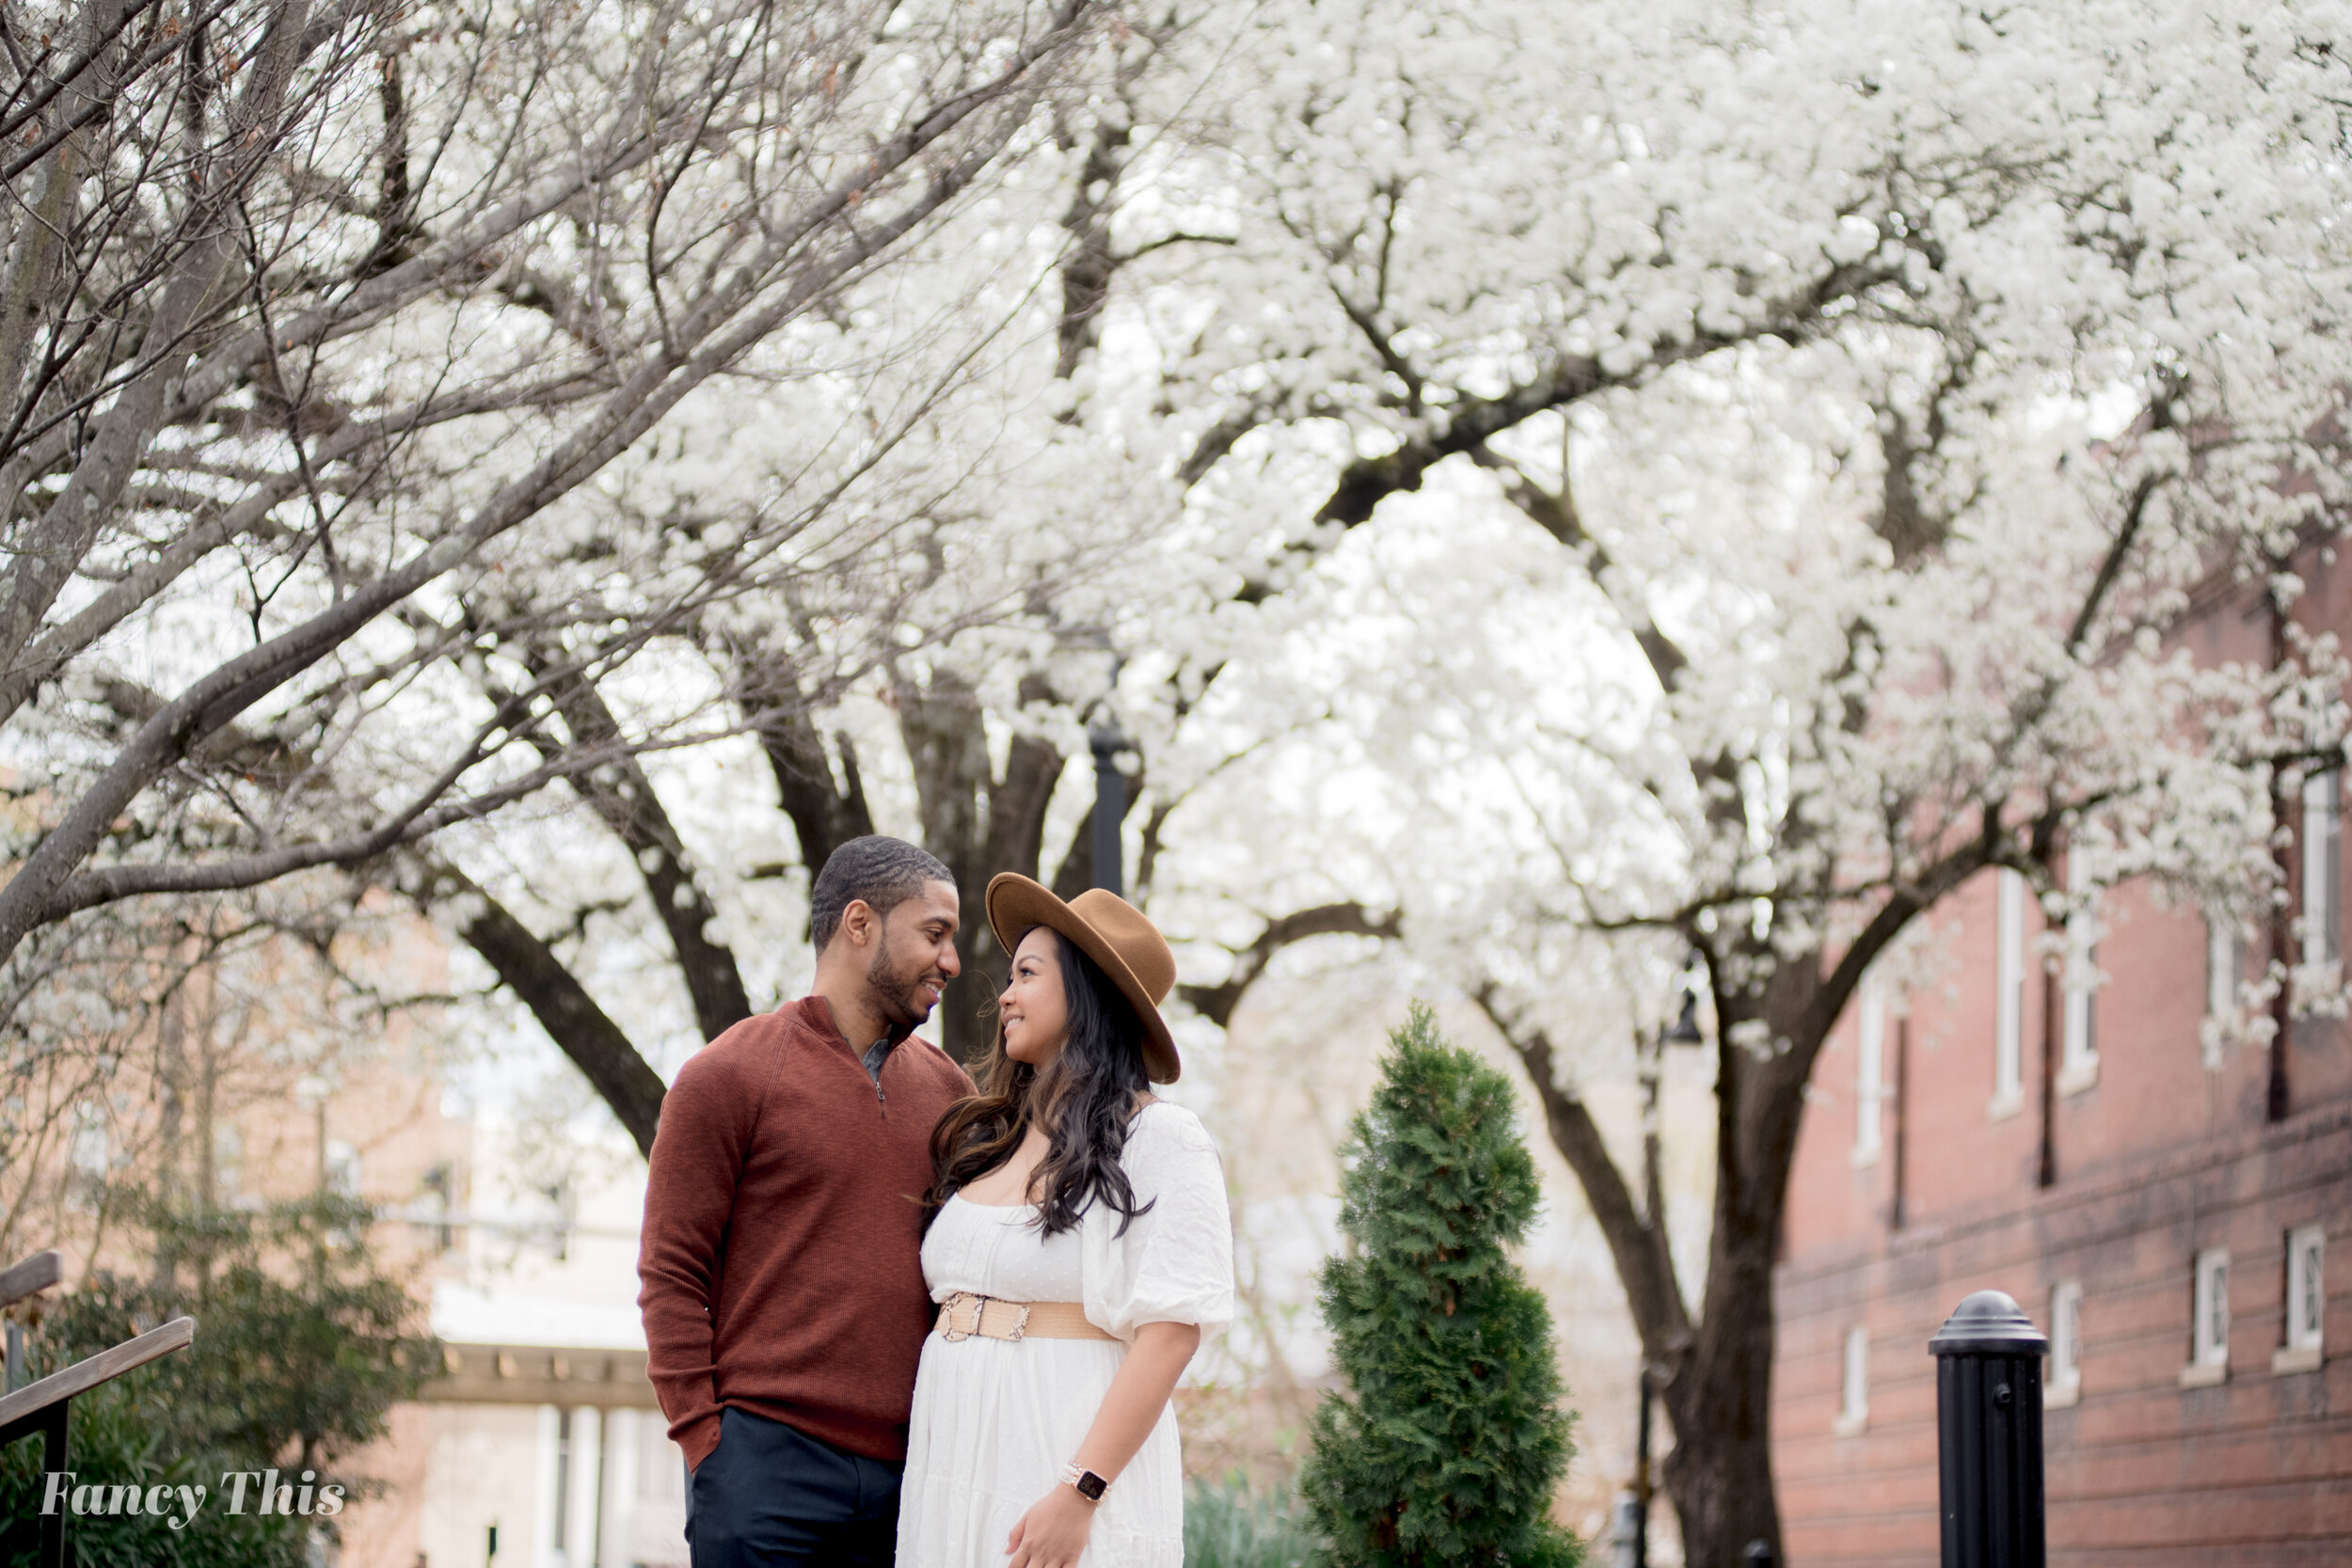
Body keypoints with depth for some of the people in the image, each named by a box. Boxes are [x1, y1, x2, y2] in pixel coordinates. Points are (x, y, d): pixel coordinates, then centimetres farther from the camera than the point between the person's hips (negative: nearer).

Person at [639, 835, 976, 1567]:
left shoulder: (947, 1089, 15)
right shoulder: (728, 1076, 0)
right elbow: (671, 1273, -2)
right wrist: (704, 1440, -8)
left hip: (906, 1475, 4)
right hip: (766, 1460, -4)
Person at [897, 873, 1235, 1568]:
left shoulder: (1160, 1140, -4)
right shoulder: (986, 1141, 17)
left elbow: (1170, 1331, -12)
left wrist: (1080, 1493, -20)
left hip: (1067, 1454, -6)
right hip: (951, 1462, 6)